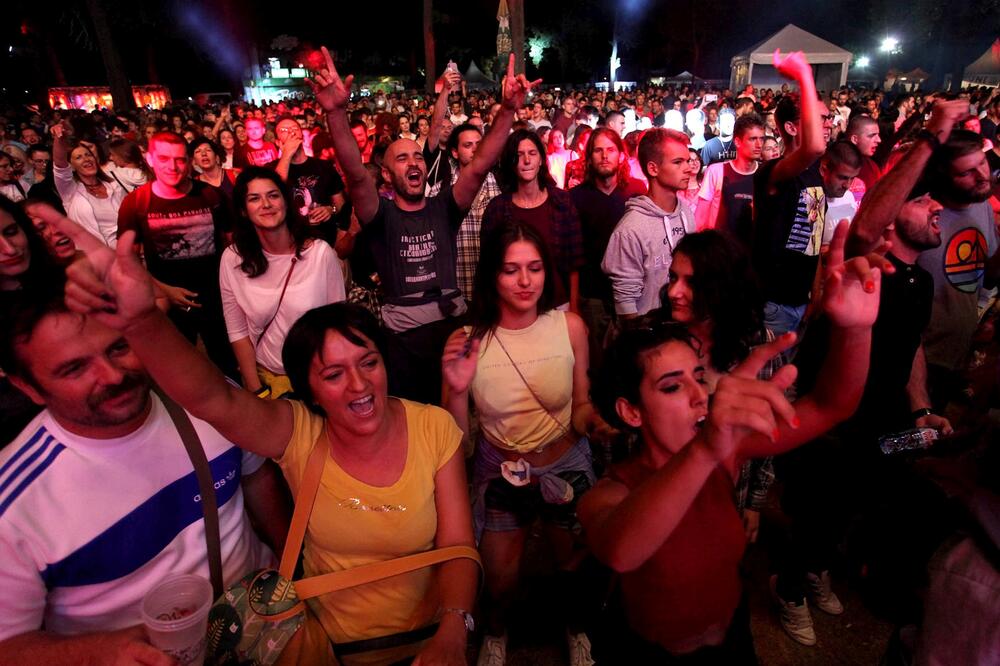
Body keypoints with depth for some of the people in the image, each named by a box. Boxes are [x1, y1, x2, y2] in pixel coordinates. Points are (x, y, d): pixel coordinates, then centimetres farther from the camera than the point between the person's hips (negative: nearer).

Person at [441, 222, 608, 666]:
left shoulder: (569, 326, -17)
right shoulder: (468, 340, -19)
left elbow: (581, 406, -4)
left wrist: (594, 418, -26)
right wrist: (457, 391, -33)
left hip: (567, 465, 1)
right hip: (499, 471, 0)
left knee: (574, 567, 17)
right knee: (500, 579, 12)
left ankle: (576, 627, 54)